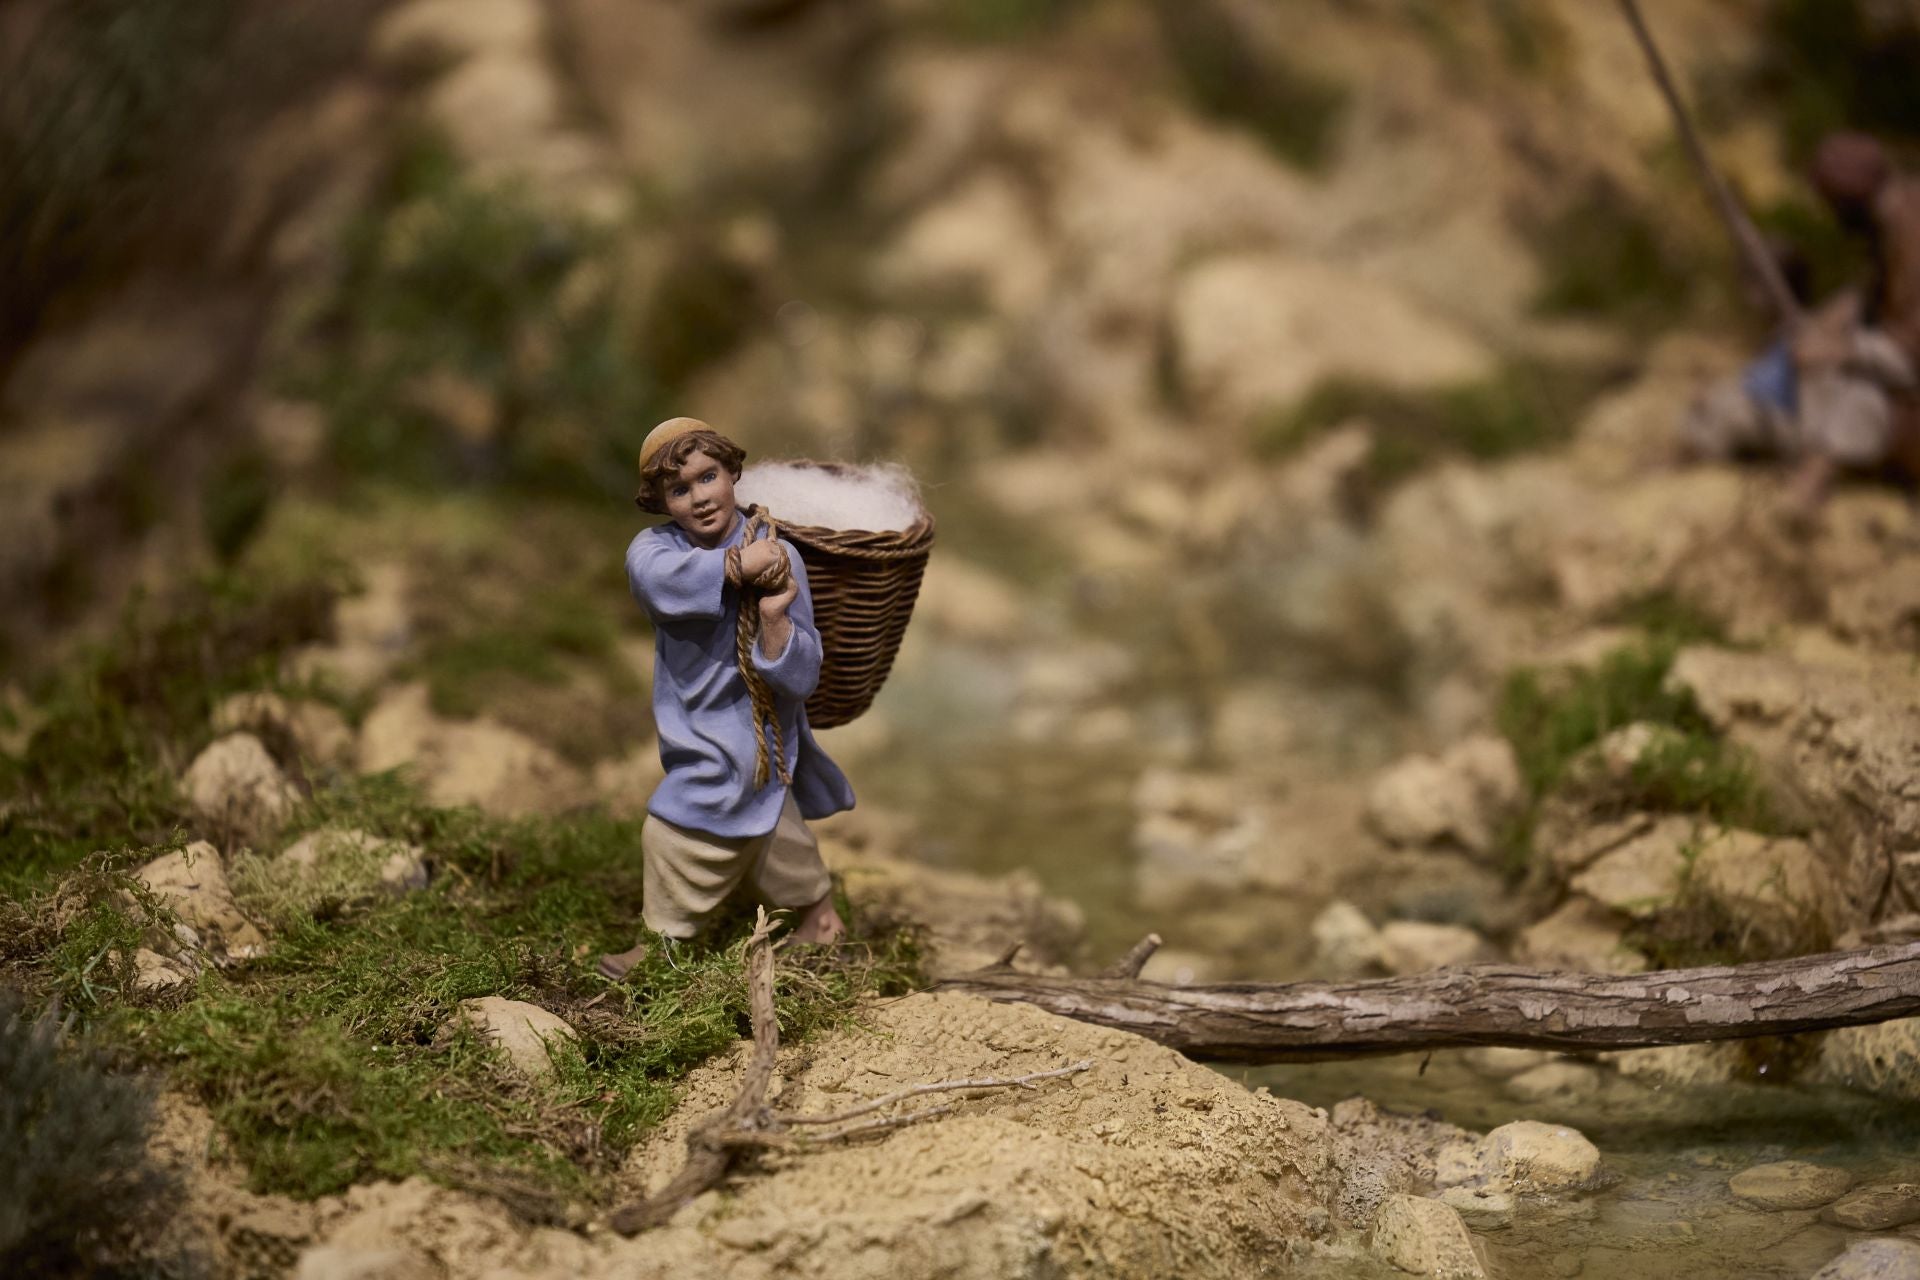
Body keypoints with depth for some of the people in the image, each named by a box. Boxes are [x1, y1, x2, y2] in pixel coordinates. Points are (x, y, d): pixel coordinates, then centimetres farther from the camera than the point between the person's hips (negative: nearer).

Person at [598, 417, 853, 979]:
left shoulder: (778, 558, -16)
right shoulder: (656, 548, -9)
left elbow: (800, 678, -18)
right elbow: (655, 576, -36)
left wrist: (775, 617, -34)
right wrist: (738, 566, -38)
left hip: (747, 750, -4)